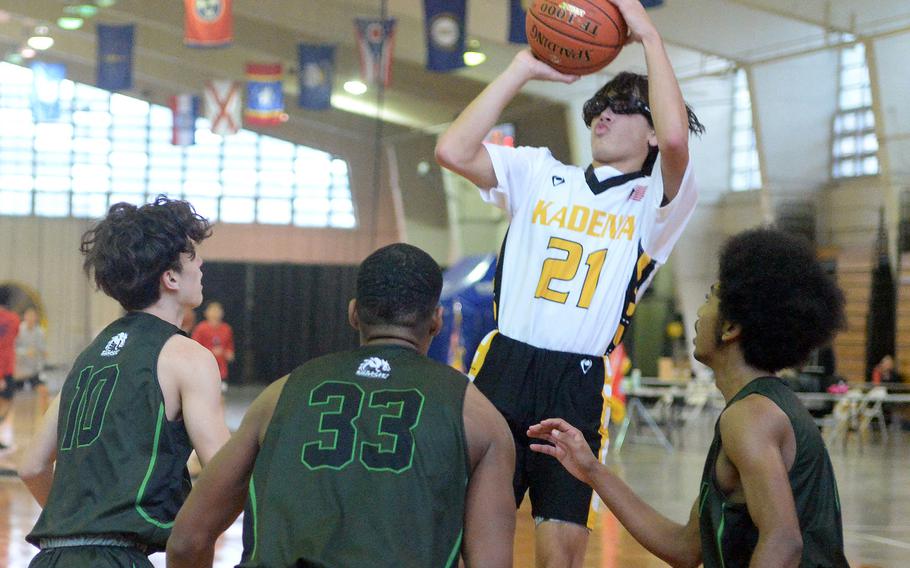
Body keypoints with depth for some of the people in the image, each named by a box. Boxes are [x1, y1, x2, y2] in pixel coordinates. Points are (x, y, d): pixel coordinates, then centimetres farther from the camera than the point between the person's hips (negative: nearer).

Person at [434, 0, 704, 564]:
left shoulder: (657, 200, 7)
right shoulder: (539, 171, 16)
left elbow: (676, 138, -15)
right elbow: (453, 151, 1)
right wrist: (523, 68, 3)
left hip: (578, 385, -1)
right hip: (503, 367, 1)